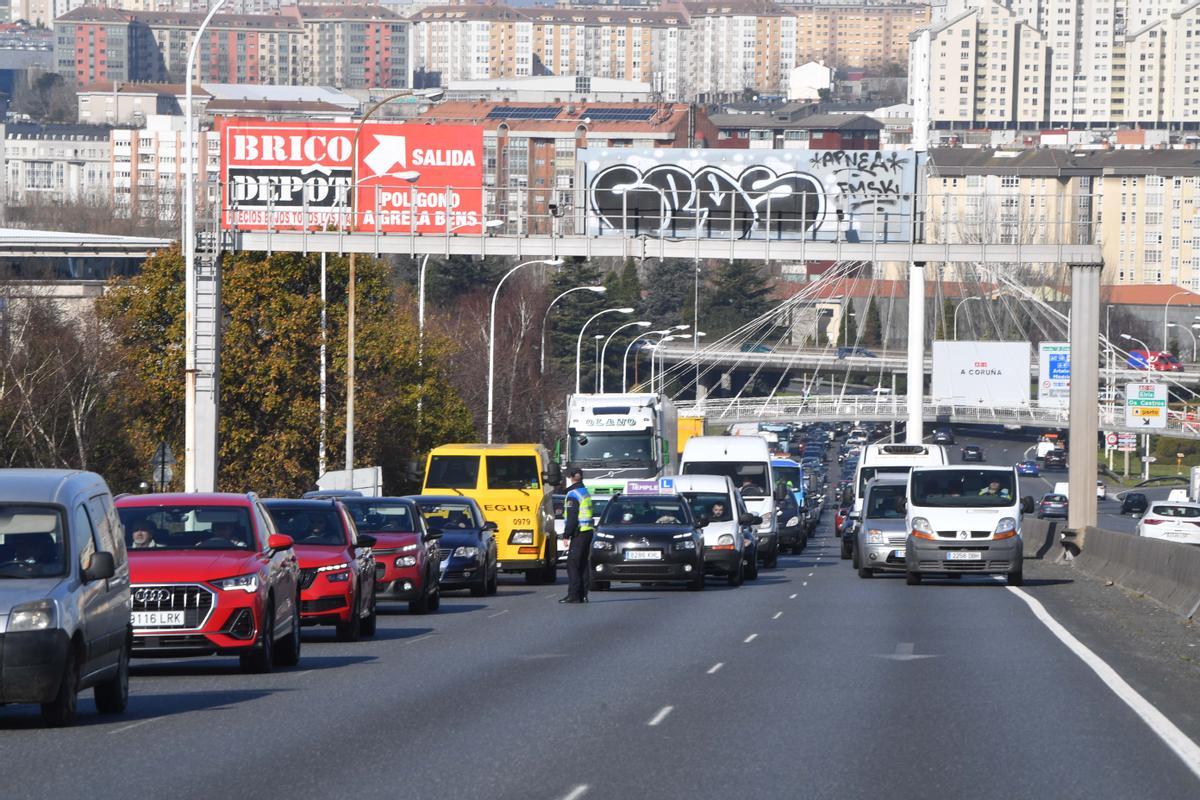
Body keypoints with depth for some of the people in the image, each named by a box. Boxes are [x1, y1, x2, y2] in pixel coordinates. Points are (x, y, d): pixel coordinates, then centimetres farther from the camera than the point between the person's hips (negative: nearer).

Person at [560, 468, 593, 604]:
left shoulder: (573, 494, -10)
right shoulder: (586, 493, 17)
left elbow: (572, 517, -16)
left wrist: (567, 534, -14)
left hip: (579, 532, -9)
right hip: (588, 531, 9)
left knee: (572, 564, -8)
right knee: (583, 564, 12)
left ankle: (573, 595, -13)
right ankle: (583, 595, 12)